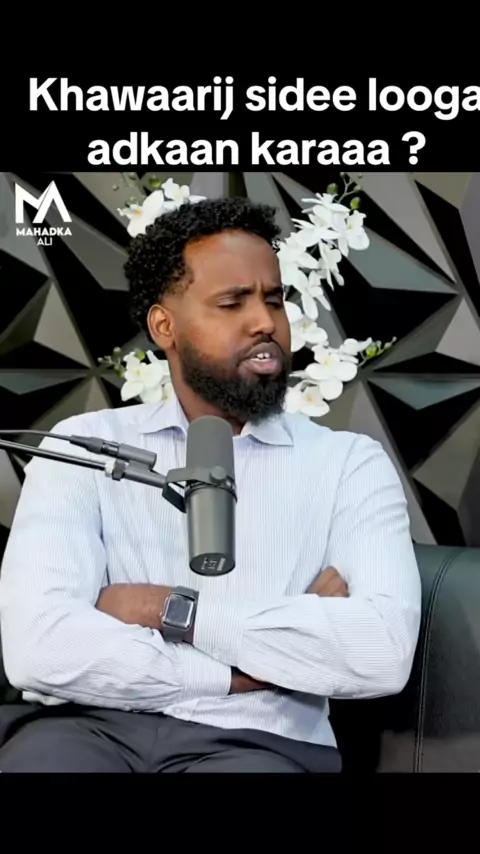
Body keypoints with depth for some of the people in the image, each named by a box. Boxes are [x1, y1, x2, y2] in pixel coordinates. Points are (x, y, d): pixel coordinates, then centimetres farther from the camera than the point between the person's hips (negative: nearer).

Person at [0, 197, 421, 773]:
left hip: (254, 742, 0)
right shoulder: (83, 445, 8)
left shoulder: (349, 463, 8)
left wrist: (174, 610, -9)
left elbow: (385, 652, -9)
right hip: (89, 727, 0)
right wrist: (243, 669, -6)